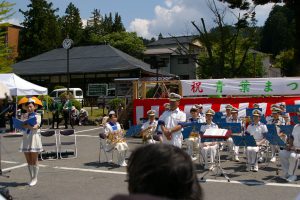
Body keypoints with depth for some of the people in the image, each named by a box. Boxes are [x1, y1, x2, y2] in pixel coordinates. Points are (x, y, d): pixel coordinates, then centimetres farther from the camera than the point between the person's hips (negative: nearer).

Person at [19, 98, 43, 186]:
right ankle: (32, 178, 18)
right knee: (29, 161, 9)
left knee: (34, 161, 1)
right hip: (25, 139, 4)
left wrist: (30, 126, -35)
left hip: (34, 138, -4)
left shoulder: (37, 116, -1)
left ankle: (35, 178, 11)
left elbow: (37, 126, -17)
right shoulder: (23, 116, 10)